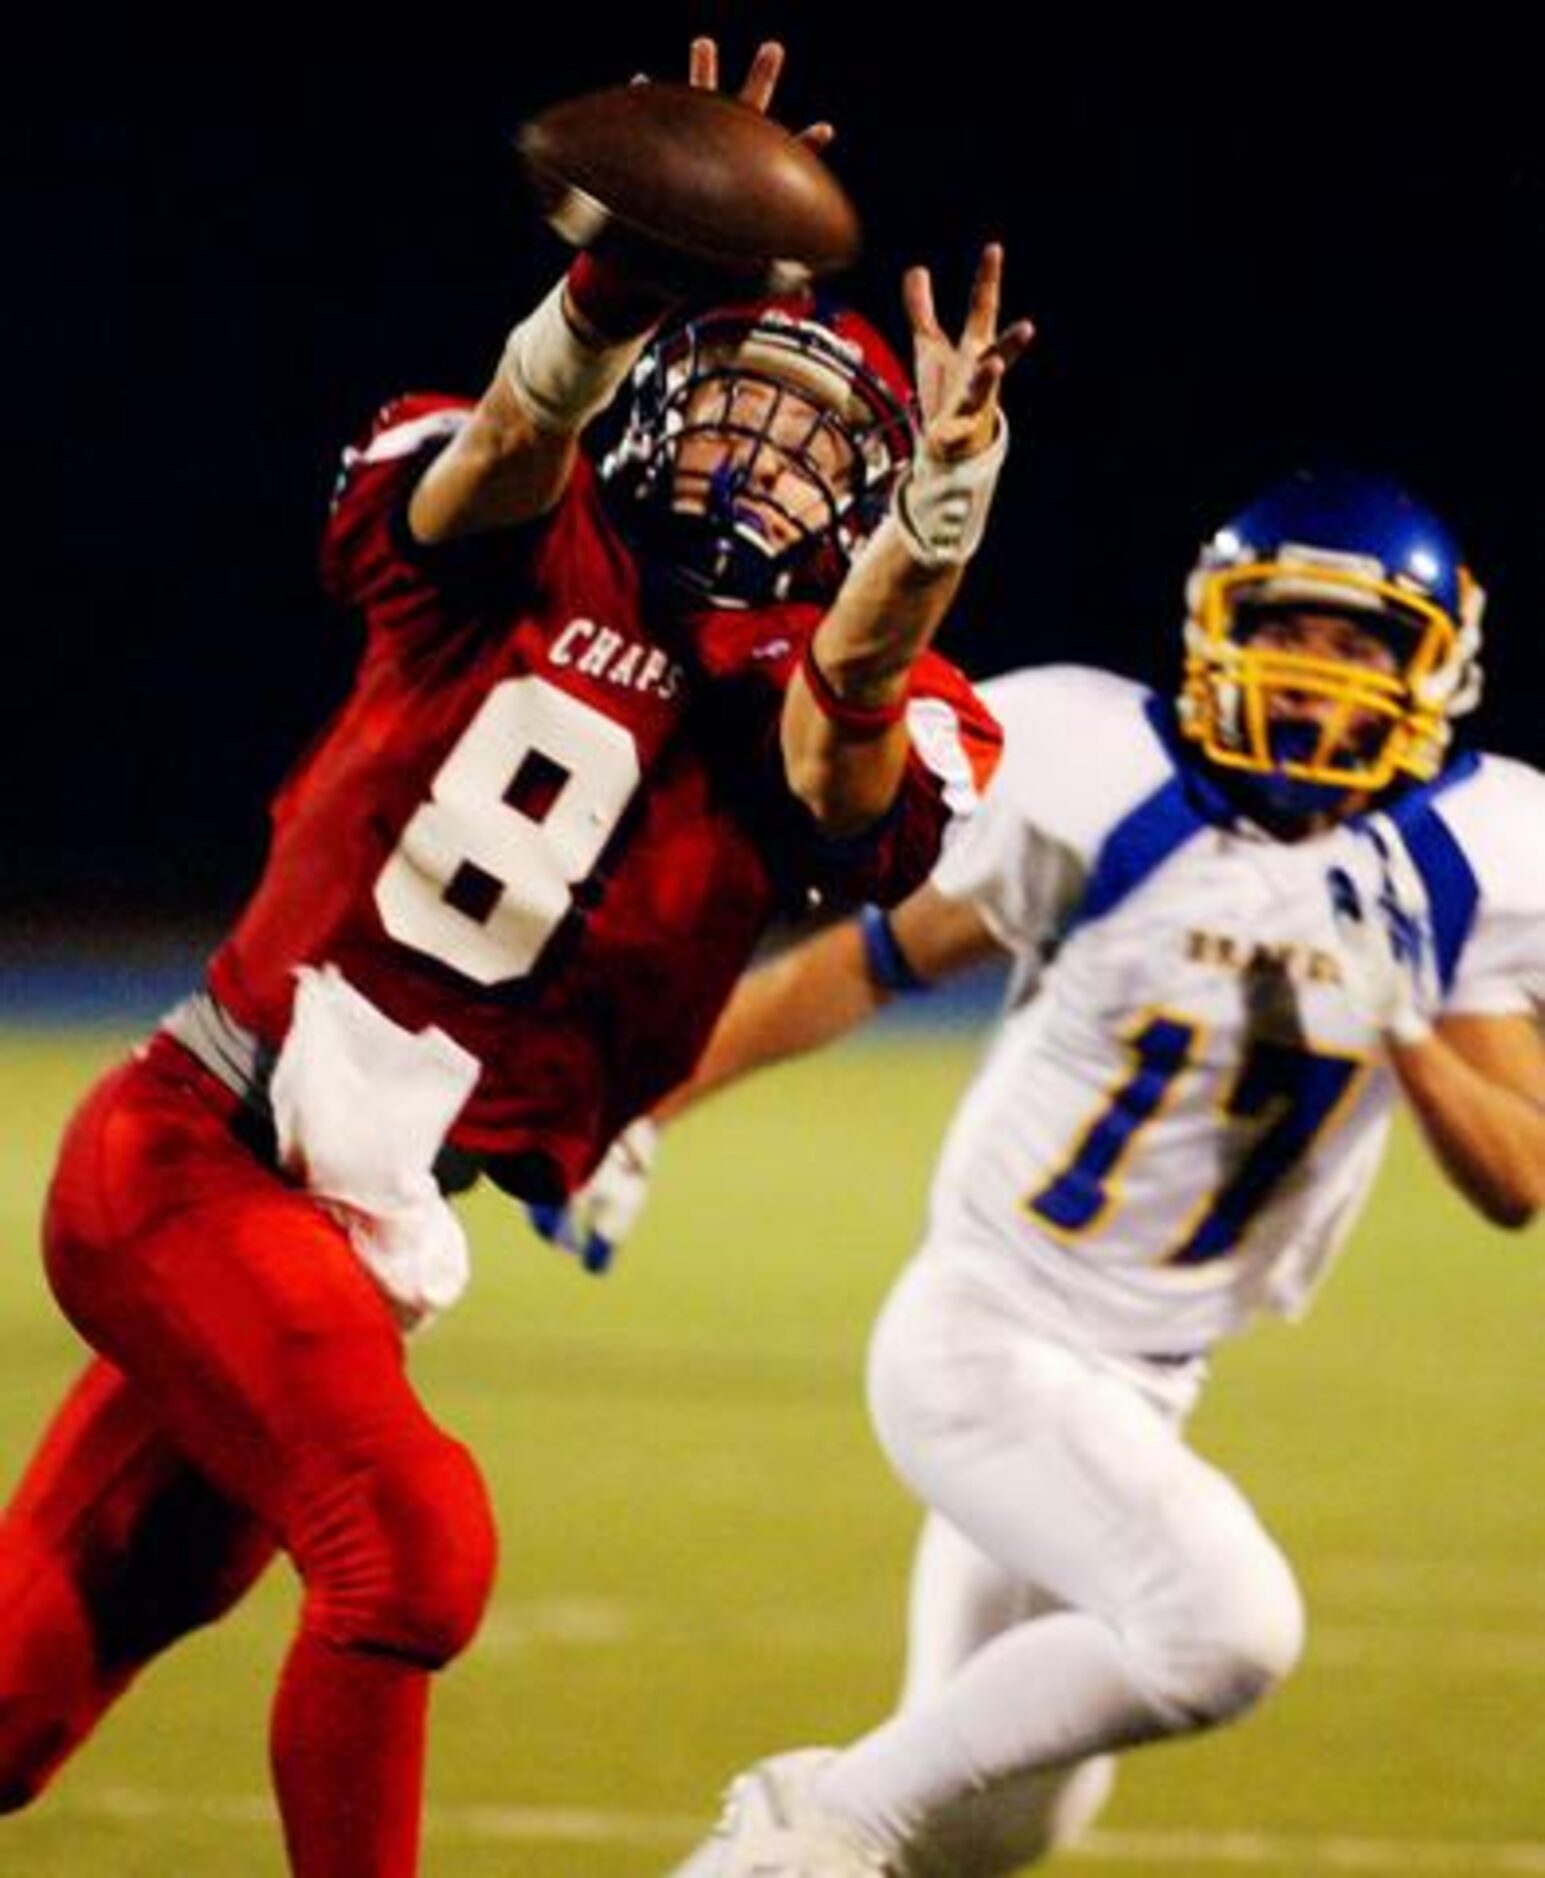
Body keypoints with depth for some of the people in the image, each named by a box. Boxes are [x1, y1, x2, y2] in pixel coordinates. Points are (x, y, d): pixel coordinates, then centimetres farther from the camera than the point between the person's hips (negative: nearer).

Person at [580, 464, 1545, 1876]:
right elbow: (873, 963, -1)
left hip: (1145, 1387, 6)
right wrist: (639, 1113, 0)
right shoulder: (1107, 793, -13)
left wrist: (1401, 1030, -21)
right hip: (988, 1340, -6)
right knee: (1225, 1628, -27)